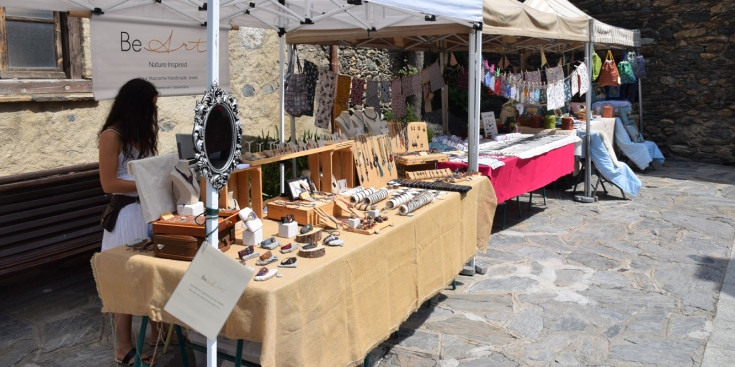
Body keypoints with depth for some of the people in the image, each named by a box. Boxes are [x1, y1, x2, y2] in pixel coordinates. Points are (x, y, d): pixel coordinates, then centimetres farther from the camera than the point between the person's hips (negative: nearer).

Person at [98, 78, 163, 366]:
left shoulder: (144, 133, 13)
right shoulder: (112, 136, -11)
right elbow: (109, 184, -15)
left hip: (151, 210, 7)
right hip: (128, 213, -7)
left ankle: (158, 333, 26)